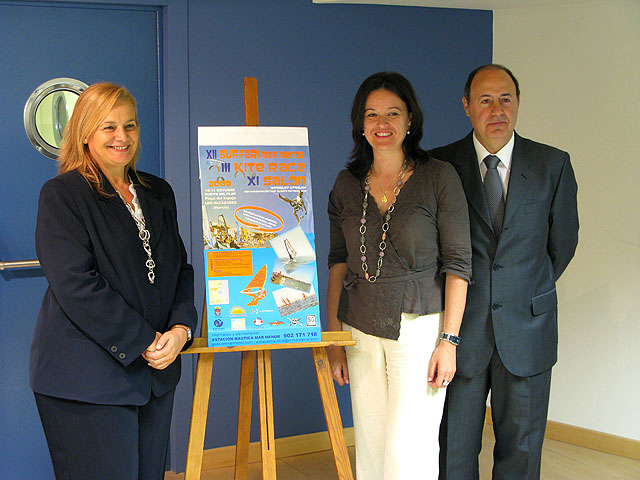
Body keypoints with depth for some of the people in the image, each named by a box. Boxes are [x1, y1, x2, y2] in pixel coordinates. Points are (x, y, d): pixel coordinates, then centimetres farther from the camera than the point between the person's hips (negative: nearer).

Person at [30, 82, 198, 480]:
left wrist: (181, 328, -5)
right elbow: (76, 286, -15)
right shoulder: (61, 194, -5)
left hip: (156, 373, 6)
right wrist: (145, 342, -15)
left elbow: (181, 268, 14)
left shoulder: (159, 194, 14)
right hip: (86, 380, -6)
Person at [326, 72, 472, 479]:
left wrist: (449, 339, -11)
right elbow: (339, 262, 11)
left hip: (419, 326, -4)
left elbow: (458, 262, -5)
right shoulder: (347, 184, 8)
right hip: (361, 331, 4)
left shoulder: (439, 177, -4)